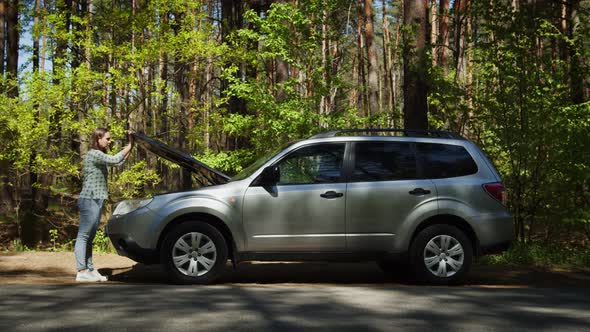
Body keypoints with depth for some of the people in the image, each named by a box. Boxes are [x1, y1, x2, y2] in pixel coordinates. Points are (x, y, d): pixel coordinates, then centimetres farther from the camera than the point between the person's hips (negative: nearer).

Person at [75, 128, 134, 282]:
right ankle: (81, 272, -10)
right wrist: (130, 146, -11)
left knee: (90, 237, 10)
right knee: (83, 236, -9)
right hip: (89, 199, -10)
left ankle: (90, 270, 12)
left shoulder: (99, 156, 20)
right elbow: (115, 160, -21)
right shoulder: (93, 154, -11)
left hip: (96, 200, 10)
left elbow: (119, 163, 20)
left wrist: (131, 145, 12)